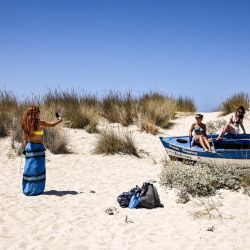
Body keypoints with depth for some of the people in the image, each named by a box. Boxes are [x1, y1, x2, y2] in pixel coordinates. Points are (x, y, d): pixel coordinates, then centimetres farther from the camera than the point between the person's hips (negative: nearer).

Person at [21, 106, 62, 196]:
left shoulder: (26, 124, 4)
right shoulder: (40, 123, -11)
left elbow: (25, 138, 7)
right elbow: (52, 124, 3)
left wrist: (25, 148, 16)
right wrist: (59, 120, 22)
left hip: (29, 147, 6)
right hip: (38, 147, -6)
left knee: (29, 168, 12)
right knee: (37, 168, 3)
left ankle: (27, 189, 20)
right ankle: (36, 189, 7)